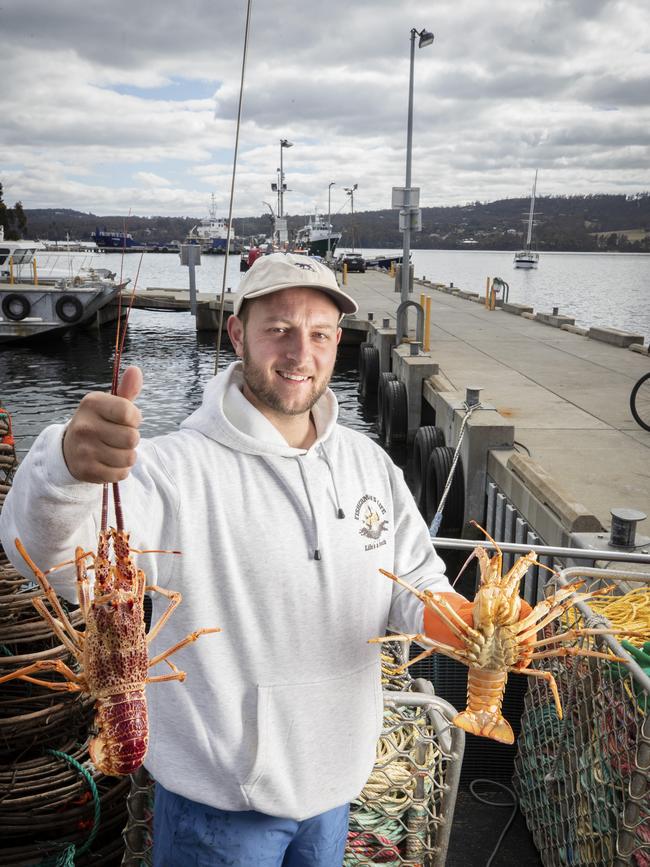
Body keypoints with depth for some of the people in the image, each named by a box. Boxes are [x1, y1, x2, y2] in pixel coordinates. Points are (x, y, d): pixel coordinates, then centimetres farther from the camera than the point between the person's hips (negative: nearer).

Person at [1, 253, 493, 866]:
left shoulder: (367, 463, -2)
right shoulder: (179, 469, -22)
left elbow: (415, 584, 4)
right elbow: (50, 556, -36)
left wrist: (469, 622, -17)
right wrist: (69, 467, -57)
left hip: (336, 778, 6)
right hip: (221, 800, -5)